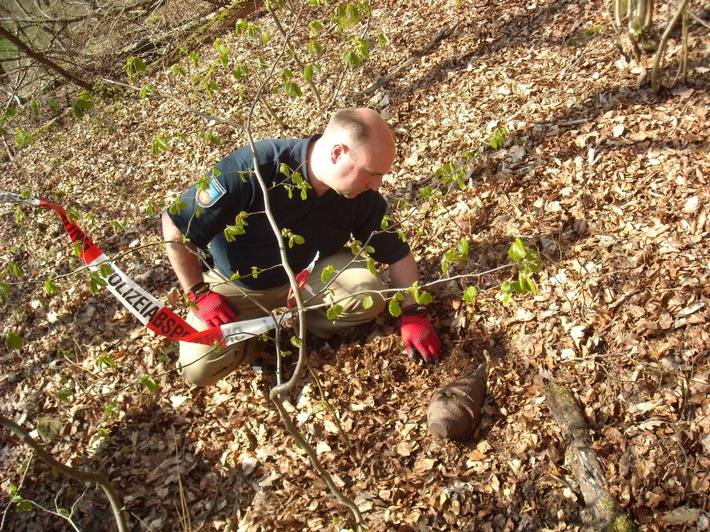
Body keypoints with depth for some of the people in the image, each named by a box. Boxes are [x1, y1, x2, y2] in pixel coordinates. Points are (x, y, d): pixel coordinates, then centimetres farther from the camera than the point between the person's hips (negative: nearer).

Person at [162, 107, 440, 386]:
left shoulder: (364, 197, -18)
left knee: (369, 294, -25)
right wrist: (199, 293, -20)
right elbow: (175, 225, -24)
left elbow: (398, 253, -3)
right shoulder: (251, 169, -33)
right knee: (199, 368, -19)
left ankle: (300, 325, 1)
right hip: (236, 285, -2)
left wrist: (413, 314, -10)